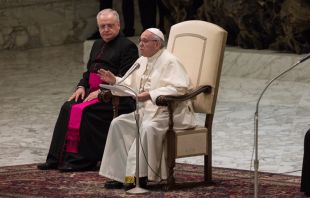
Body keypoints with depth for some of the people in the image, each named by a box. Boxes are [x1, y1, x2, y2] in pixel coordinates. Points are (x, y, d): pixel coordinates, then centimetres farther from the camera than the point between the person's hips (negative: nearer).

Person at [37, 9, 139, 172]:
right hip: (93, 92, 8)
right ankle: (58, 158, -16)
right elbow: (89, 71, 26)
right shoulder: (98, 45, 21)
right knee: (68, 108, -14)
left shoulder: (127, 47, -6)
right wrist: (82, 86, 6)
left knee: (85, 111, -28)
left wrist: (102, 91, -20)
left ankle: (83, 160, -25)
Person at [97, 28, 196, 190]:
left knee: (148, 127, -36)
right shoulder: (141, 61, 16)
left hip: (169, 112, -9)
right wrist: (114, 81, 3)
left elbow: (179, 89, -23)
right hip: (146, 111, 9)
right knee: (118, 124, -8)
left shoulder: (169, 62, -11)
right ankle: (120, 175, -13)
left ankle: (139, 176, -29)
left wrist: (150, 95, -30)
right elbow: (131, 86, 23)